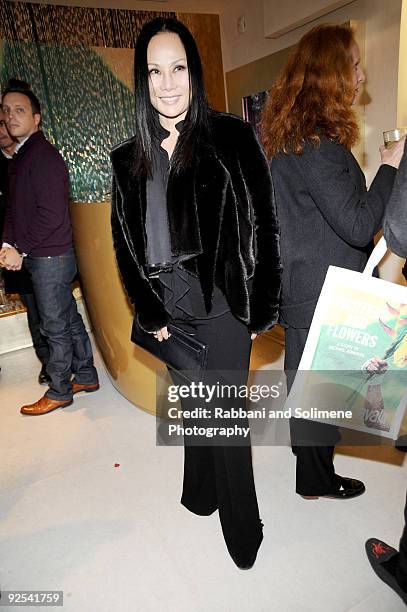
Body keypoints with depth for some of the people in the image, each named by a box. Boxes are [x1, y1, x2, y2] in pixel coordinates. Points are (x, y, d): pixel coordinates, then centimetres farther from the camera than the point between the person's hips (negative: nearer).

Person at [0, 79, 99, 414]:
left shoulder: (44, 155, -14)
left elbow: (51, 215, -21)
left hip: (50, 258, -9)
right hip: (39, 257, 9)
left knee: (56, 327, 3)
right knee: (70, 320, 16)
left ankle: (59, 392, 19)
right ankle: (86, 376, 31)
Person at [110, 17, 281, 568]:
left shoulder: (231, 138, -6)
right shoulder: (129, 159, 6)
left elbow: (262, 227, -7)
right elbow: (126, 243, 9)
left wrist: (259, 310, -8)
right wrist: (150, 312, 7)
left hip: (221, 305, -4)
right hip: (169, 309, 5)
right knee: (192, 405, 20)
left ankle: (242, 529, 28)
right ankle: (200, 492, 45)